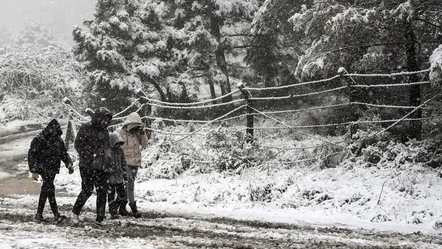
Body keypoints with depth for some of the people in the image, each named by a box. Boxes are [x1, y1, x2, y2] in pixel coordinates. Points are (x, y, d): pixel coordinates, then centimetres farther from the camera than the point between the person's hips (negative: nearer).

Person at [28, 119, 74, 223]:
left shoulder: (58, 139, 7)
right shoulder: (39, 140, -13)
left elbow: (64, 153, 17)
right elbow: (32, 155, -11)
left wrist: (69, 164, 3)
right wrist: (34, 171, -16)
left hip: (53, 168, 7)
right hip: (43, 168, -7)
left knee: (46, 190, 9)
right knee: (50, 188, -16)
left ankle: (39, 214, 16)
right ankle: (56, 214, -19)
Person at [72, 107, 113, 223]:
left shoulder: (105, 131, 13)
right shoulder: (85, 128, -7)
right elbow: (78, 144, -10)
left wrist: (107, 155, 10)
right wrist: (88, 158, -15)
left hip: (101, 167, 6)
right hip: (87, 166, -6)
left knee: (102, 192, 2)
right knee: (87, 191, -6)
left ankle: (100, 218, 8)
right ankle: (75, 212, 16)